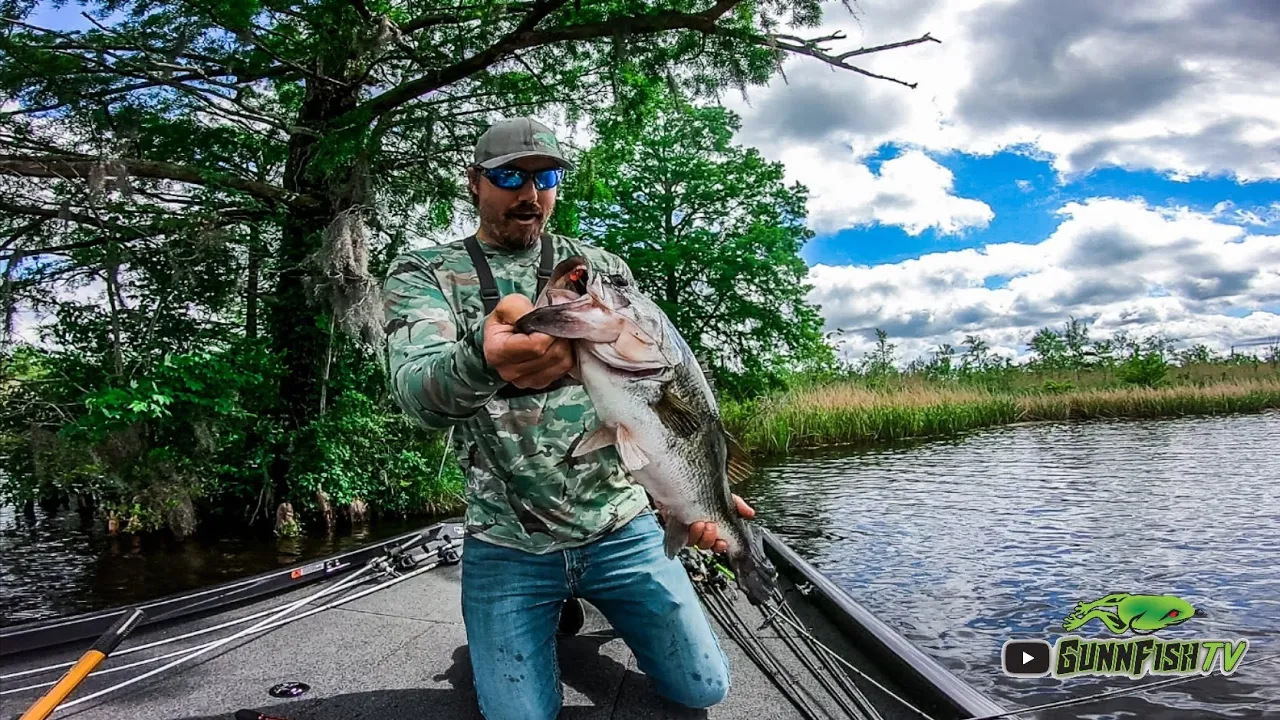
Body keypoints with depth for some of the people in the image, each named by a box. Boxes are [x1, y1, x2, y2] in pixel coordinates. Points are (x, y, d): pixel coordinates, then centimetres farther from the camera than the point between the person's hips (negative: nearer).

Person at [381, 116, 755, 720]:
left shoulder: (602, 268, 5)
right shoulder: (422, 274, -3)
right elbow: (419, 394, -23)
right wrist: (484, 360, -47)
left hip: (623, 528, 2)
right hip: (506, 548, -1)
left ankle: (586, 599, 30)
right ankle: (557, 609, 28)